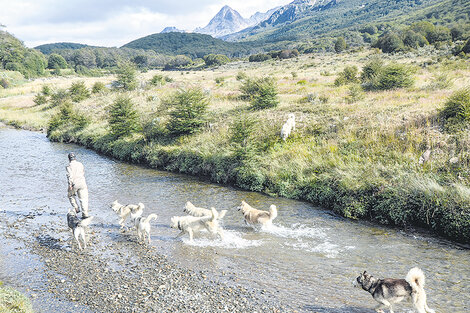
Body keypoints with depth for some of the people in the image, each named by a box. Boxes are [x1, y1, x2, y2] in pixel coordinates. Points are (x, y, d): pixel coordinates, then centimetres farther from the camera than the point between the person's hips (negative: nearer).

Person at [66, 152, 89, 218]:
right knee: (83, 199, 2)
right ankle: (85, 214, -5)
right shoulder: (80, 164, 13)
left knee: (71, 195, 25)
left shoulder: (69, 166, -2)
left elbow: (70, 175, -15)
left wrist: (70, 184, -17)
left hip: (74, 184, -3)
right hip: (82, 183, 3)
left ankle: (76, 208, 17)